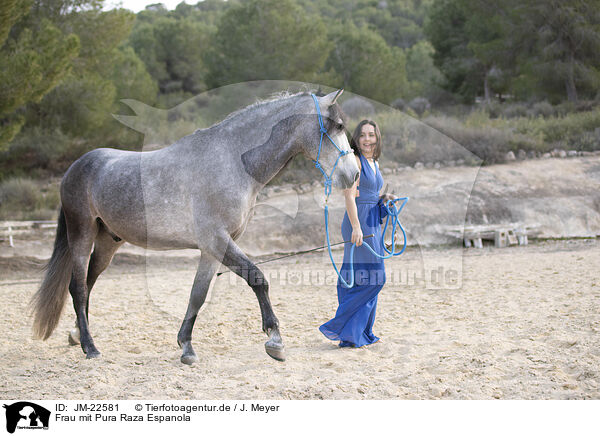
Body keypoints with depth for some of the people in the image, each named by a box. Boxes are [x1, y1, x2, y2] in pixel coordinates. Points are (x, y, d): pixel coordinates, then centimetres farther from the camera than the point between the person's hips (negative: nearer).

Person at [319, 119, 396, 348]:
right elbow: (350, 196, -17)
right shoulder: (355, 160, -9)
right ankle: (340, 327, -6)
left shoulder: (374, 163, 17)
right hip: (359, 222, -9)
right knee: (370, 277, -11)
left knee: (365, 279, 9)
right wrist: (356, 227, -24)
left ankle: (360, 333, 15)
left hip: (372, 224, 9)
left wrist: (384, 198, 6)